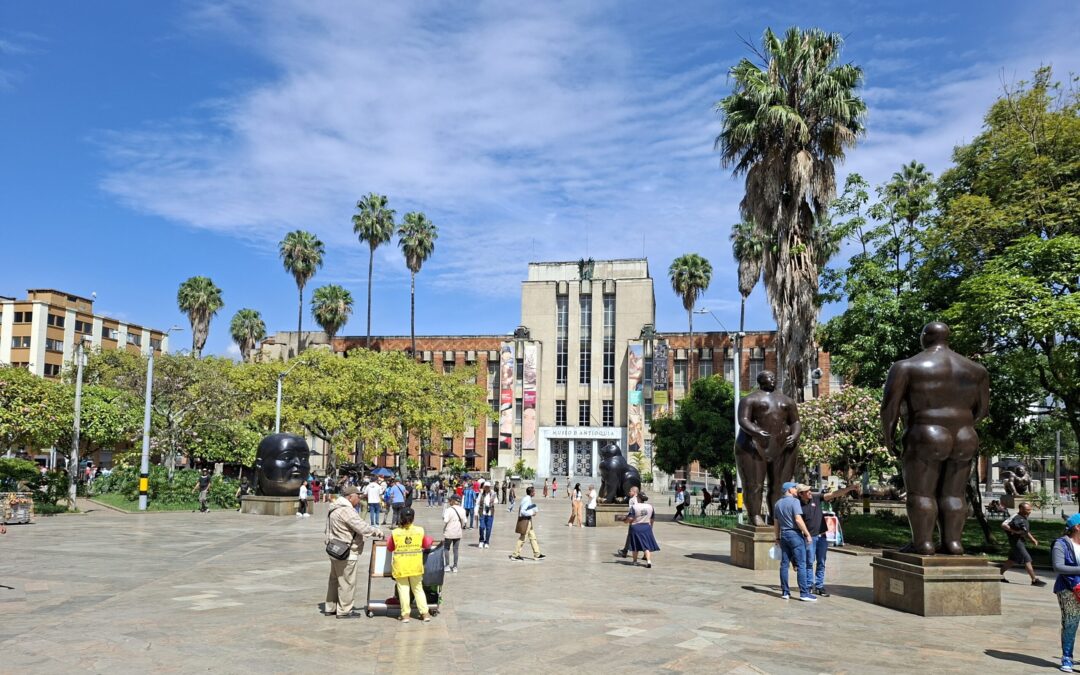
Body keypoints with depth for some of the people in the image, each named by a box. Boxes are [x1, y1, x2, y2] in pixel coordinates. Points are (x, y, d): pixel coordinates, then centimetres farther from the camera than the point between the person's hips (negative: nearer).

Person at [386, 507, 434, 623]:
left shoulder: (395, 532, -10)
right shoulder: (420, 530, -5)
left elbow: (389, 548, 5)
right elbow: (426, 545, 9)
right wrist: (430, 539, 31)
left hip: (400, 567, -2)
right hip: (416, 566, 2)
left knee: (403, 589, 8)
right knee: (418, 589, 14)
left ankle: (405, 614, 9)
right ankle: (425, 613, 13)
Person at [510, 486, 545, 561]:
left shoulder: (527, 498, 10)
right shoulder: (527, 500, -20)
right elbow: (522, 511, -25)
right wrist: (531, 513, -17)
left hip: (528, 521, 10)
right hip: (525, 520, -10)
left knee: (533, 537, 13)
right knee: (522, 538, -1)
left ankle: (537, 554, 18)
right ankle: (515, 555, 8)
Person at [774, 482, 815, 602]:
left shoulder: (777, 503, 13)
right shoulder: (794, 501, -11)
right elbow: (798, 520, -20)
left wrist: (778, 538, 24)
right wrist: (807, 534, -13)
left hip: (784, 534, 7)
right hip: (795, 534, -7)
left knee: (784, 564, 8)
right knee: (801, 565, -5)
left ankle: (785, 592, 10)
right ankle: (804, 593, -6)